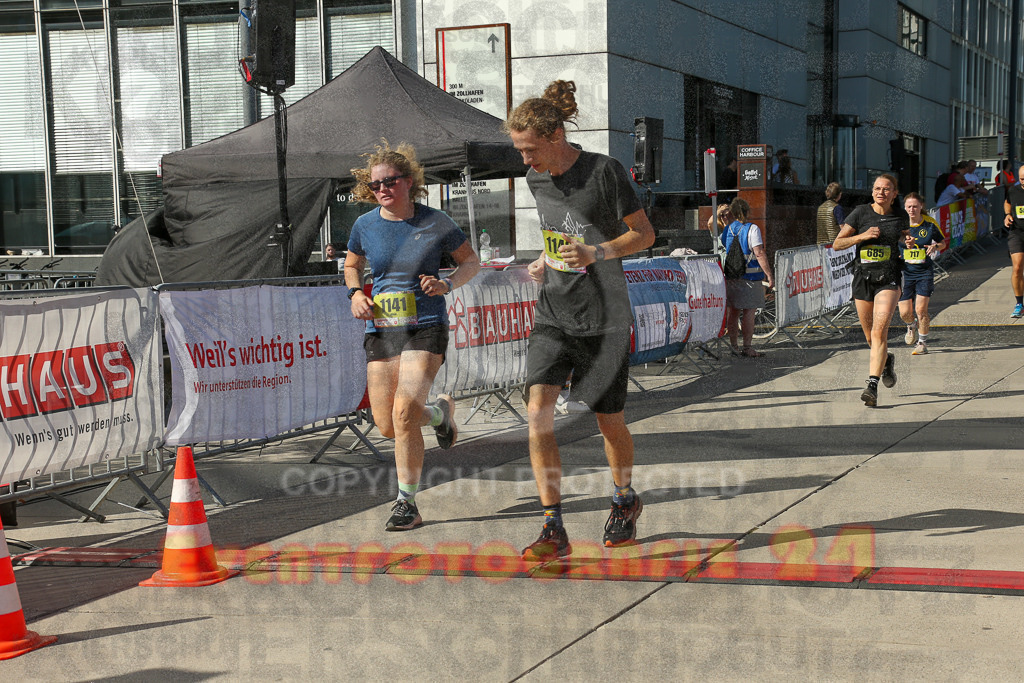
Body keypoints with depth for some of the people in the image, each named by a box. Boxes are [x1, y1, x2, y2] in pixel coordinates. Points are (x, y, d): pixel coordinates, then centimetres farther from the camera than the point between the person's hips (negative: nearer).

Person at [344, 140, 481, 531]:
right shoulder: (365, 226, 3)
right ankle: (440, 411, 37)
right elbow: (352, 264, 22)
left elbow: (471, 261, 7)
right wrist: (355, 294, 1)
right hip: (381, 330, 4)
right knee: (386, 425, 3)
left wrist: (446, 285, -13)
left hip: (426, 327, -4)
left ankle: (407, 504, -6)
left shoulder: (435, 222, -5)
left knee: (404, 413, -19)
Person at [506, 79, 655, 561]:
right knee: (538, 410, -13)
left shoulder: (604, 172, -13)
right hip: (552, 313, 5)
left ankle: (625, 500, 37)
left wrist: (595, 254, -21)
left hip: (602, 317, -4)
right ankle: (554, 529, -11)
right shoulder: (537, 179, 5)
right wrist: (545, 260, 5)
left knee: (609, 420, 7)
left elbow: (645, 234, -7)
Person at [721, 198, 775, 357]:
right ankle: (747, 347, -1)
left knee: (732, 312, 11)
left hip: (731, 276, 6)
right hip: (750, 276, -6)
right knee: (749, 312, -1)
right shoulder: (752, 229, -11)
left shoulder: (727, 230, 7)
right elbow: (759, 254, -17)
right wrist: (769, 275, -15)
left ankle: (733, 345, 16)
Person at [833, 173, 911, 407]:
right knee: (870, 336, 12)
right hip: (863, 276, 1)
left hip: (888, 279, -1)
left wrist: (909, 241, 3)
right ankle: (886, 360, 45)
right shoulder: (861, 213, -1)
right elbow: (837, 244, -1)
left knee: (879, 331, -17)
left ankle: (872, 386, -20)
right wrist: (863, 236, -15)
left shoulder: (900, 216, 4)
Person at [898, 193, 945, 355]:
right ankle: (911, 326, 36)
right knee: (905, 313, -1)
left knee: (921, 309, -9)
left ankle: (922, 343, 10)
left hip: (924, 271, -1)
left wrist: (935, 246, -10)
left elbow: (942, 241, 12)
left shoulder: (930, 223, -3)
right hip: (904, 270, 1)